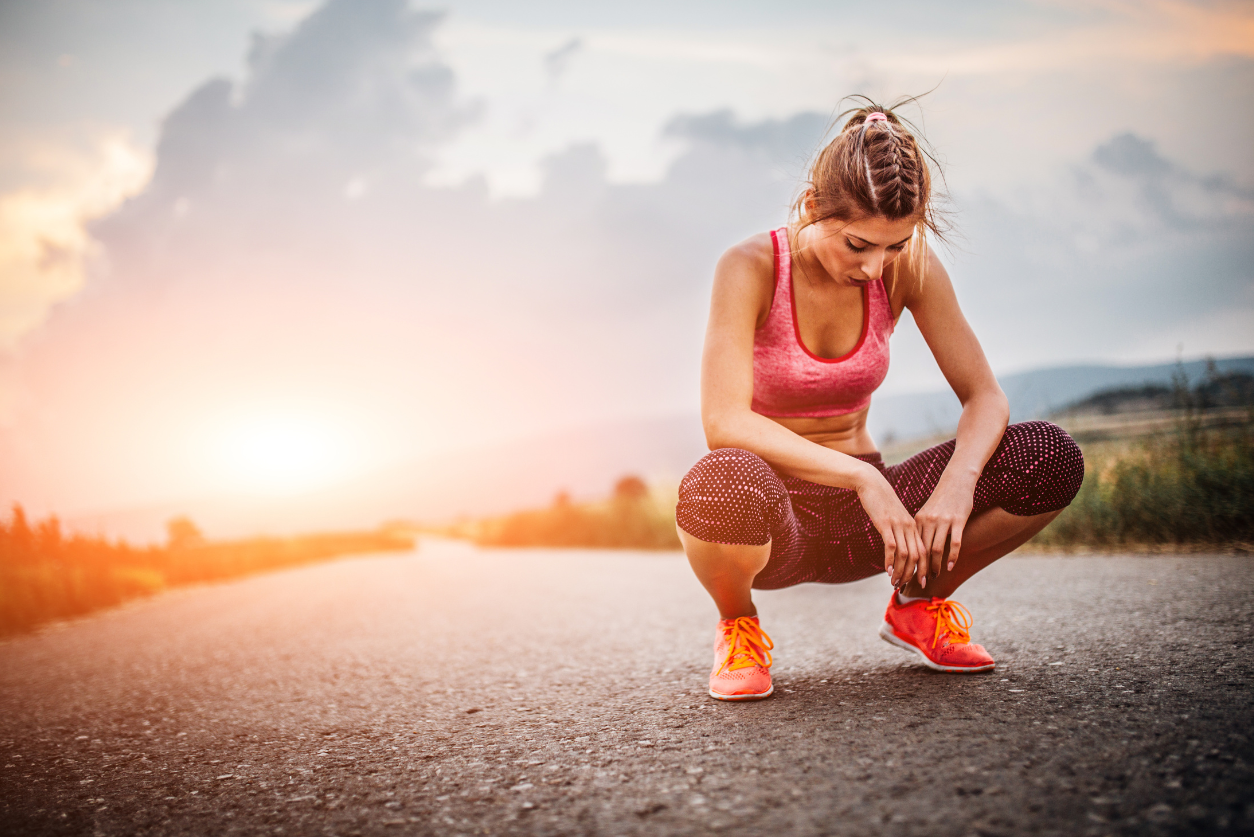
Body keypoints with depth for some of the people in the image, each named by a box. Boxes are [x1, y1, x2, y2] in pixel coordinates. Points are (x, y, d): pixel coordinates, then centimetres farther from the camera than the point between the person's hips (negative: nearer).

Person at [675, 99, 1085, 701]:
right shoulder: (750, 268, -18)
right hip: (775, 516, -4)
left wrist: (956, 487, -27)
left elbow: (984, 397, -6)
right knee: (725, 482, -42)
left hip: (859, 516, 4)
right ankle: (738, 627, -7)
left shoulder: (909, 267, -6)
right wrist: (862, 476, -36)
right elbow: (723, 422, -29)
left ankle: (918, 604, 8)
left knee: (1051, 457, -17)